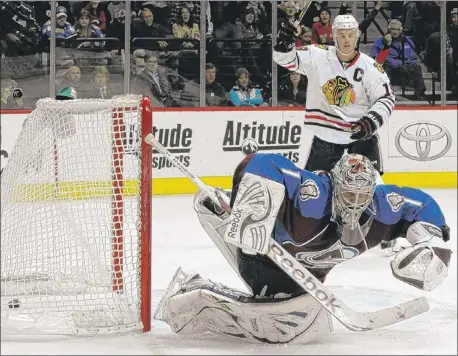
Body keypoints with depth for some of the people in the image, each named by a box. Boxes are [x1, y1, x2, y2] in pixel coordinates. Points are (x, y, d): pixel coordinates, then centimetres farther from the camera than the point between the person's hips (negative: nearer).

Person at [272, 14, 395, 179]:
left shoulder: (369, 66, -8)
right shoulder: (317, 56, -7)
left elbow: (386, 98, -3)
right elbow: (286, 59, -9)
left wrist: (372, 121, -19)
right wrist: (285, 42, -32)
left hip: (361, 134, -1)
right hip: (325, 134, 1)